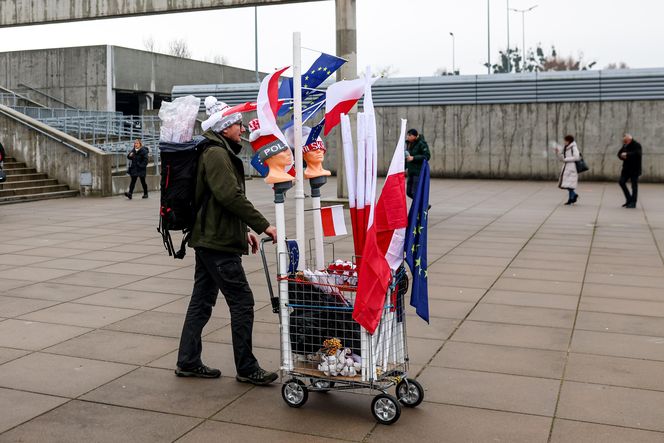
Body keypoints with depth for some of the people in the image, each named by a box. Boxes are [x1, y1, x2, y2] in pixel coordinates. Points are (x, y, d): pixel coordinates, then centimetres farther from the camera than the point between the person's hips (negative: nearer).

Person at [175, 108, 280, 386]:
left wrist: (244, 231, 19)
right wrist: (263, 225, -19)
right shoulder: (217, 154, -14)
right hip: (218, 242, -11)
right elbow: (231, 196, -23)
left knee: (202, 301, 14)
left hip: (207, 239, 11)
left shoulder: (218, 152, 19)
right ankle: (246, 369, 5)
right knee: (242, 302, -4)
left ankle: (188, 362, 21)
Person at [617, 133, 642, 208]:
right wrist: (622, 156, -9)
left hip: (634, 169, -7)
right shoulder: (625, 145, 9)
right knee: (621, 182, 4)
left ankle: (633, 203, 5)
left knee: (634, 185, -1)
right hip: (626, 168, 7)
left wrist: (627, 155, -25)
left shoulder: (636, 145, -12)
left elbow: (637, 153, -29)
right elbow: (619, 153, 13)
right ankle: (629, 199, 17)